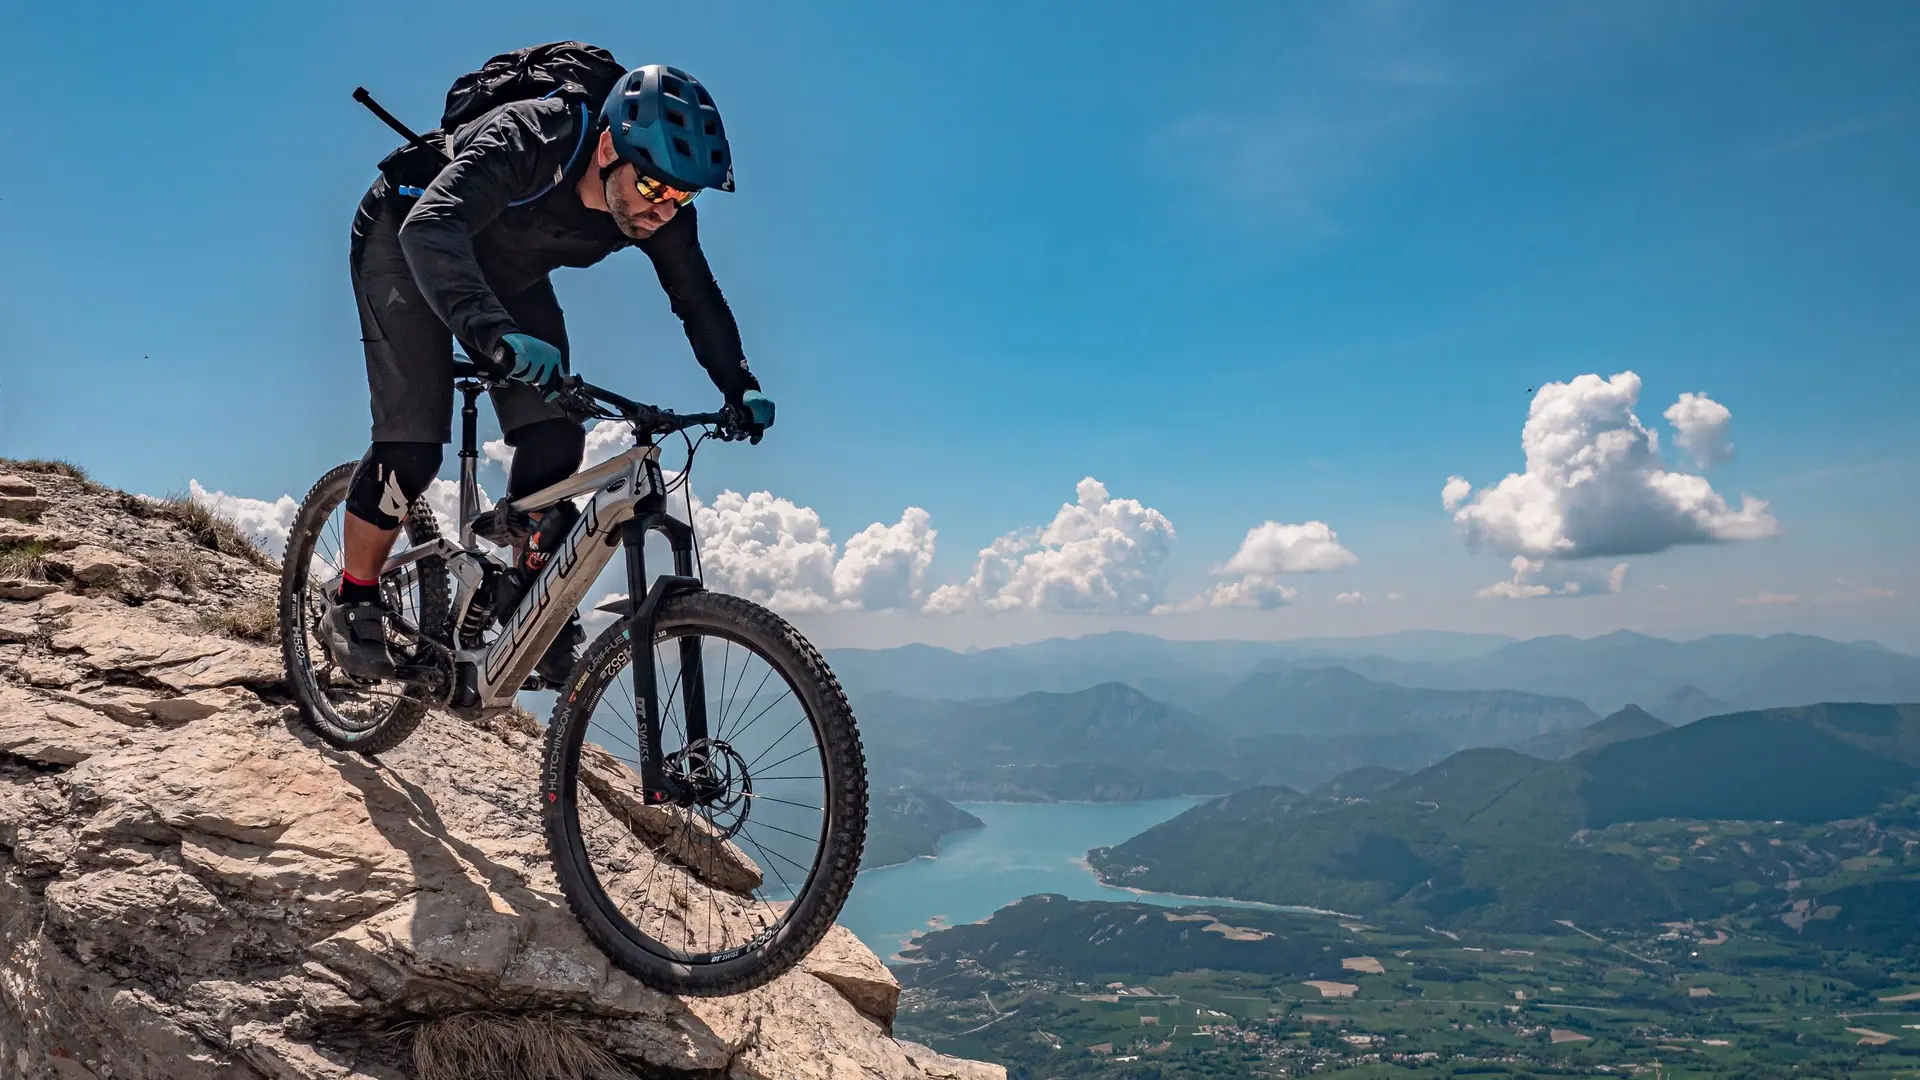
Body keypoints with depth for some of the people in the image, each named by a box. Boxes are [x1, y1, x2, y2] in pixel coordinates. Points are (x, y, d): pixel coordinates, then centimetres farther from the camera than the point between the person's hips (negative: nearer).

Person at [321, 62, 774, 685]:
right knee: (413, 444, -16)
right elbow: (431, 227, -53)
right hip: (406, 242, -5)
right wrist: (493, 332, -69)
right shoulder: (523, 143, -40)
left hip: (507, 272, 6)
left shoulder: (662, 211, -23)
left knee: (555, 436, -9)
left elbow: (699, 301, -10)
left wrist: (741, 389, -22)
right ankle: (351, 605, 4)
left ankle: (527, 597, 9)